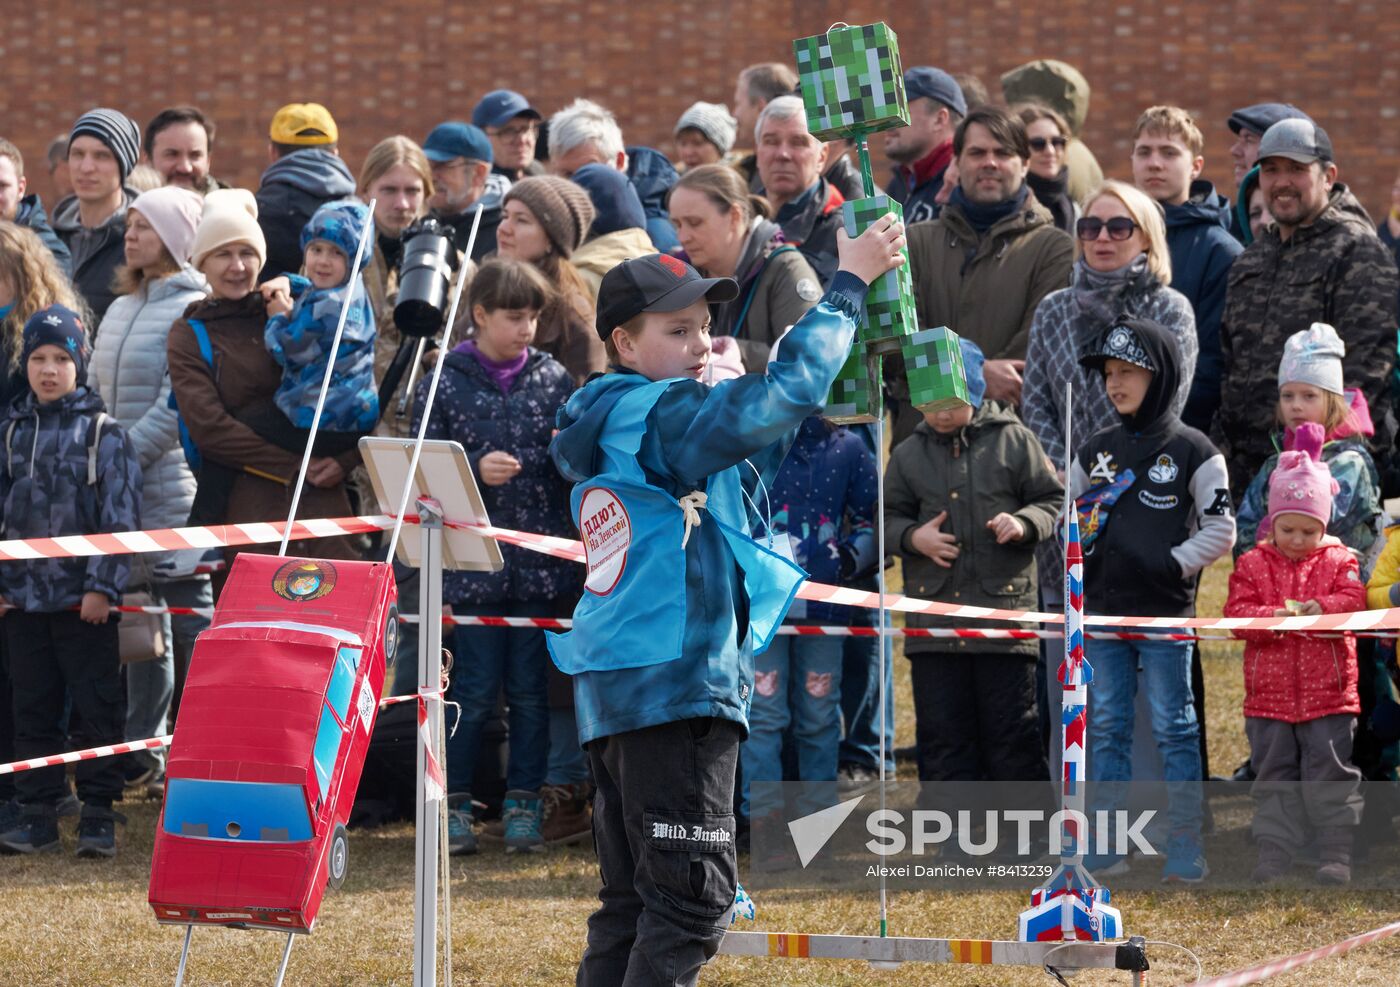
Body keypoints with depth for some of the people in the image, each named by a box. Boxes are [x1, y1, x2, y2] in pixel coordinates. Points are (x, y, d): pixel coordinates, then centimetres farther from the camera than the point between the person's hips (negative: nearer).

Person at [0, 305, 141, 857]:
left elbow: (120, 516, -6)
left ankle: (99, 817, 4)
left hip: (84, 601, -4)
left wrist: (103, 585, -12)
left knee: (95, 710, -1)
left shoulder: (103, 434, -3)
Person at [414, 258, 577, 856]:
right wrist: (475, 469, -17)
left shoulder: (553, 379, 7)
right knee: (478, 688, -1)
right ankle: (453, 803, 10)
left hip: (541, 558, 2)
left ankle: (523, 805, 12)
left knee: (530, 689, 4)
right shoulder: (445, 384, 1)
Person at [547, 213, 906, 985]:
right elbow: (782, 395, -24)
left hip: (615, 690, 10)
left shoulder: (613, 427, 18)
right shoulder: (664, 415, -10)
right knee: (691, 896, -10)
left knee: (633, 902, 12)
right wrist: (849, 283, -16)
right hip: (676, 684, -10)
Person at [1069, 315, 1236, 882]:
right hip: (1101, 613, 5)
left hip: (1165, 616, -5)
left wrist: (1170, 564, -14)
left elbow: (1219, 532, -5)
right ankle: (1107, 845, 12)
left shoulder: (1192, 452, -4)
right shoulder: (1095, 451, 9)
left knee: (1174, 729, 0)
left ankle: (1185, 846, 3)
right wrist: (1076, 557, 1)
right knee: (1106, 729, 7)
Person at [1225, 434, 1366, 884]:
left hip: (1329, 694, -1)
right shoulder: (1252, 564, 5)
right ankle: (1273, 854, 11)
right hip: (1269, 693, 1)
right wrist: (1275, 616, -22)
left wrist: (1318, 608, -24)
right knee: (1274, 776, 6)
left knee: (1330, 775, -1)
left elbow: (1353, 601, -7)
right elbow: (1237, 613, -4)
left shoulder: (1338, 561, 5)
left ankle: (1336, 856, 4)